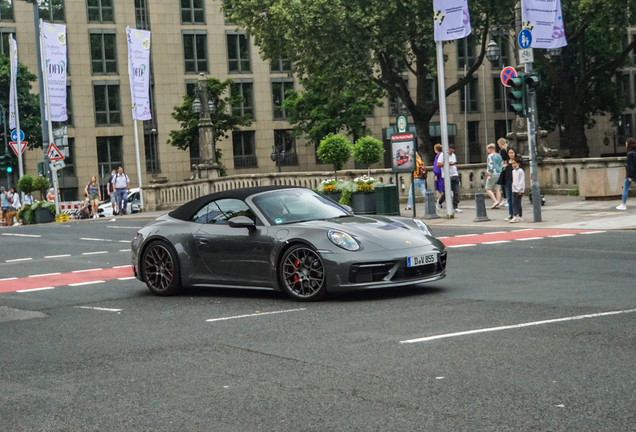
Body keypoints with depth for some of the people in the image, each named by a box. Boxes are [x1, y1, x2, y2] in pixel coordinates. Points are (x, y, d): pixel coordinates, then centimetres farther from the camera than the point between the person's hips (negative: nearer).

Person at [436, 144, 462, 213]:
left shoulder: (453, 155, 18)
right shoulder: (442, 155, -4)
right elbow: (438, 165, -12)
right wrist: (447, 164, -18)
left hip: (455, 175, 6)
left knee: (456, 192, -3)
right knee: (446, 192, -3)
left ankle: (455, 207, -1)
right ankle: (439, 202, 22)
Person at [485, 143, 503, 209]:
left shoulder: (491, 156, -8)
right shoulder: (499, 156, 17)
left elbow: (490, 165, -15)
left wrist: (489, 175, -17)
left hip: (493, 174, -8)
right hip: (499, 174, 8)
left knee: (488, 189, -2)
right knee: (497, 190, 5)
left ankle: (495, 201, -16)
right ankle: (497, 204, -1)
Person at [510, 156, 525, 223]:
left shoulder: (520, 171, -9)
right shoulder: (513, 171, 15)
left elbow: (521, 181, -12)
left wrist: (519, 189, -17)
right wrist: (513, 188, 13)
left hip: (519, 190, -7)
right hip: (514, 190, 7)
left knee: (518, 203, -3)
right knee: (514, 203, -1)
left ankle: (520, 216, 4)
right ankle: (515, 216, -3)